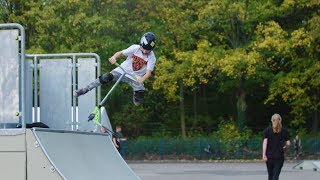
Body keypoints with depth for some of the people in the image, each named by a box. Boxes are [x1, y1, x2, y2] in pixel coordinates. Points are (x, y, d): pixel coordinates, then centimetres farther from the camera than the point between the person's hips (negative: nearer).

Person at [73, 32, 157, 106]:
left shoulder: (152, 58, -15)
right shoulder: (135, 48, -12)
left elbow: (148, 72, -24)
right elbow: (120, 53, -16)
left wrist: (142, 79, -45)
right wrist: (114, 57, -39)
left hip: (135, 77, 0)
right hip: (123, 70, 0)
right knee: (106, 78, -23)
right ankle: (83, 90, -16)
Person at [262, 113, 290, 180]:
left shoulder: (267, 130, 1)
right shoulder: (284, 131, 2)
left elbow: (265, 142, -7)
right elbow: (288, 143, 1)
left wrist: (264, 154, -10)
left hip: (269, 156, 1)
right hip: (280, 156, -1)